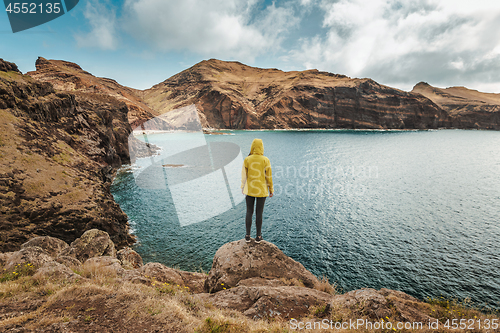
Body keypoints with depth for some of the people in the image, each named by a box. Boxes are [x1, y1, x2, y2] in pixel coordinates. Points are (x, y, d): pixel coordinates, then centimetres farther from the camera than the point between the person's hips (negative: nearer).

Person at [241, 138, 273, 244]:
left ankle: (248, 236, 20)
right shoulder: (265, 160, -9)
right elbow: (269, 176, -5)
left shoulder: (247, 160, -7)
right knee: (259, 213, 9)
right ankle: (258, 236, 20)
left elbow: (244, 175, 0)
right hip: (262, 190, -1)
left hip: (250, 190, 1)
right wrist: (271, 190, 5)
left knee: (249, 212, 11)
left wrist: (243, 187, 14)